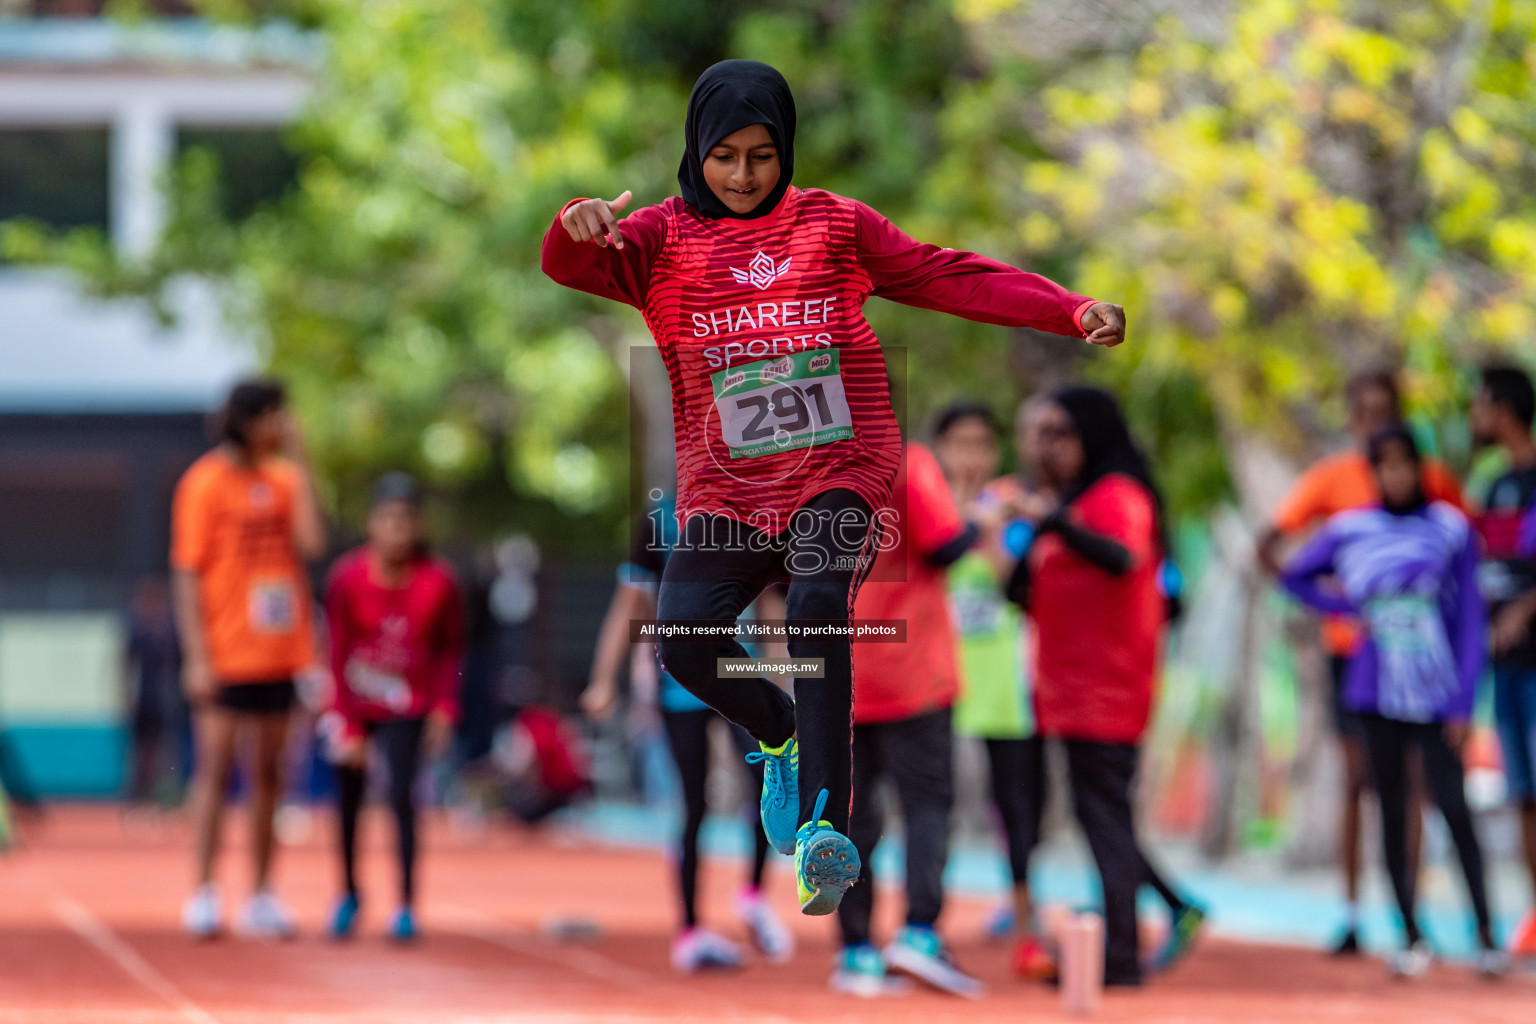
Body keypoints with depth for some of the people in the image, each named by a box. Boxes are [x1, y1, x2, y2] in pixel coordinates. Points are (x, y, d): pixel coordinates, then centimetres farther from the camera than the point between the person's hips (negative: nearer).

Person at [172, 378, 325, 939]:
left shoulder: (283, 480, 9)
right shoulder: (206, 483, -5)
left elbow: (311, 543, -7)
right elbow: (187, 573, -7)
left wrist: (298, 464, -5)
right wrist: (197, 656, -13)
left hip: (277, 654, 5)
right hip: (225, 655, -5)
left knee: (268, 772, 7)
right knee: (215, 769, -5)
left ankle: (262, 897, 12)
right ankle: (204, 894, 0)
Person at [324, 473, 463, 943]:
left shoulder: (438, 582, -14)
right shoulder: (348, 577, -15)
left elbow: (451, 649, 1)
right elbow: (338, 653, -10)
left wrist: (444, 709, -9)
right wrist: (348, 727, -12)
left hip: (406, 712, -1)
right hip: (354, 705, 1)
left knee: (401, 795, -15)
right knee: (348, 798, 7)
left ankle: (407, 905, -5)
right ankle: (349, 895, 29)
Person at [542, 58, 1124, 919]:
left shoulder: (835, 225, 10)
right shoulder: (663, 239, 7)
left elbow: (951, 279, 8)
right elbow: (572, 265, -11)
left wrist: (1073, 310, -3)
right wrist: (577, 228, -36)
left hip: (839, 475, -1)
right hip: (726, 492, 1)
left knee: (819, 606, -30)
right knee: (683, 635, -21)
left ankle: (827, 831, -36)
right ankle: (782, 735, 13)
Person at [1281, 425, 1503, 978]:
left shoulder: (1451, 528, 0)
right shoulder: (1349, 529, 5)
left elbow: (1470, 619, 1)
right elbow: (1295, 575, 19)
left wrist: (1463, 703, -4)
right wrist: (1345, 604, 2)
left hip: (1437, 694, -2)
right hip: (1378, 693, 2)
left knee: (1453, 808, -11)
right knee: (1393, 812, 4)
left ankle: (1486, 933, -4)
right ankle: (1411, 936, 12)